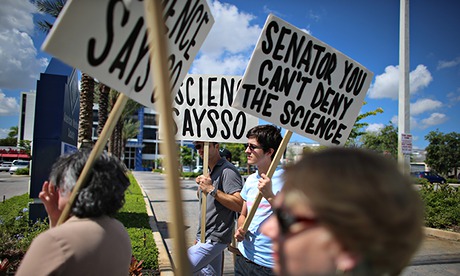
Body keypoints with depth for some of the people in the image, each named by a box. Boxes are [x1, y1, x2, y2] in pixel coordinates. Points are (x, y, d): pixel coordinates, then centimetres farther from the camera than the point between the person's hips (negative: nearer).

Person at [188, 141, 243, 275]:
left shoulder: (227, 170, -15)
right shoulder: (210, 171, 15)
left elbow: (239, 205, -26)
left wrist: (212, 189, -26)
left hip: (213, 239, -9)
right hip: (206, 238, 9)